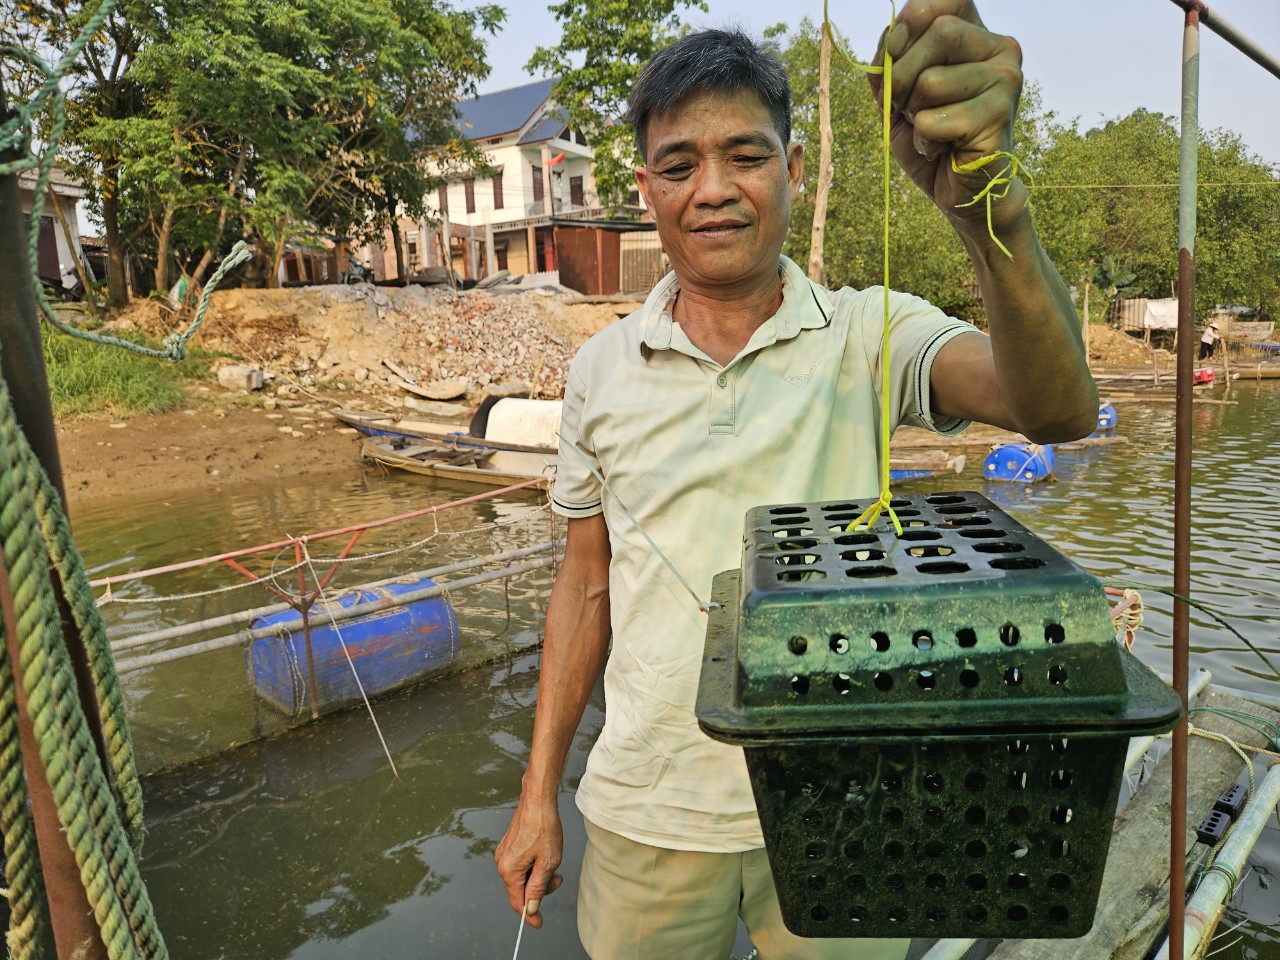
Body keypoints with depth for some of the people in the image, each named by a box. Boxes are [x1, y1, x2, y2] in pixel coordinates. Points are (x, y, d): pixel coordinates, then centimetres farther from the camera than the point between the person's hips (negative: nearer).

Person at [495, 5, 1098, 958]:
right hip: (647, 812, 2)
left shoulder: (866, 336, -8)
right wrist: (539, 795, 6)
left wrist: (983, 199, -43)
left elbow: (1057, 409, -25)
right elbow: (587, 583, 4)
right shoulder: (601, 369, -2)